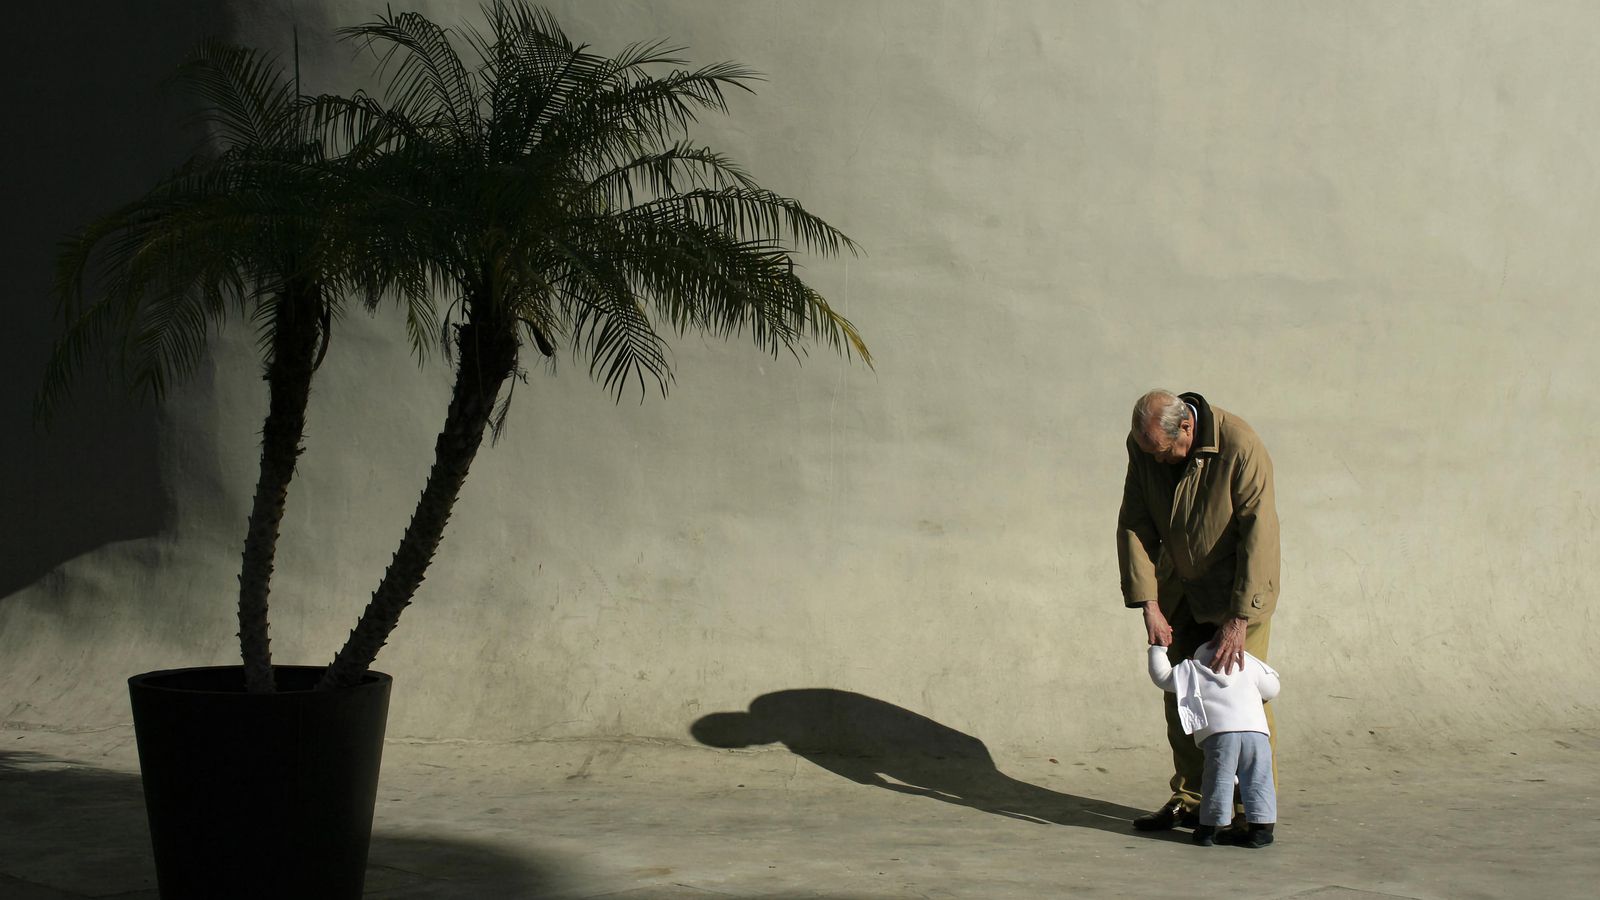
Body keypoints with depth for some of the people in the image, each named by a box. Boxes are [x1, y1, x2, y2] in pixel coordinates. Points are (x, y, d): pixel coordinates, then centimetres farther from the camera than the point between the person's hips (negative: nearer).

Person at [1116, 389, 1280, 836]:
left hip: (1240, 585, -5)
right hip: (1181, 584, 5)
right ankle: (1191, 797, 16)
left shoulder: (1241, 447, -29)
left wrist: (1238, 619, -29)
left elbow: (1258, 534, -28)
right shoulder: (1142, 445, -12)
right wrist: (1149, 606, -15)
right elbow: (1134, 524, -9)